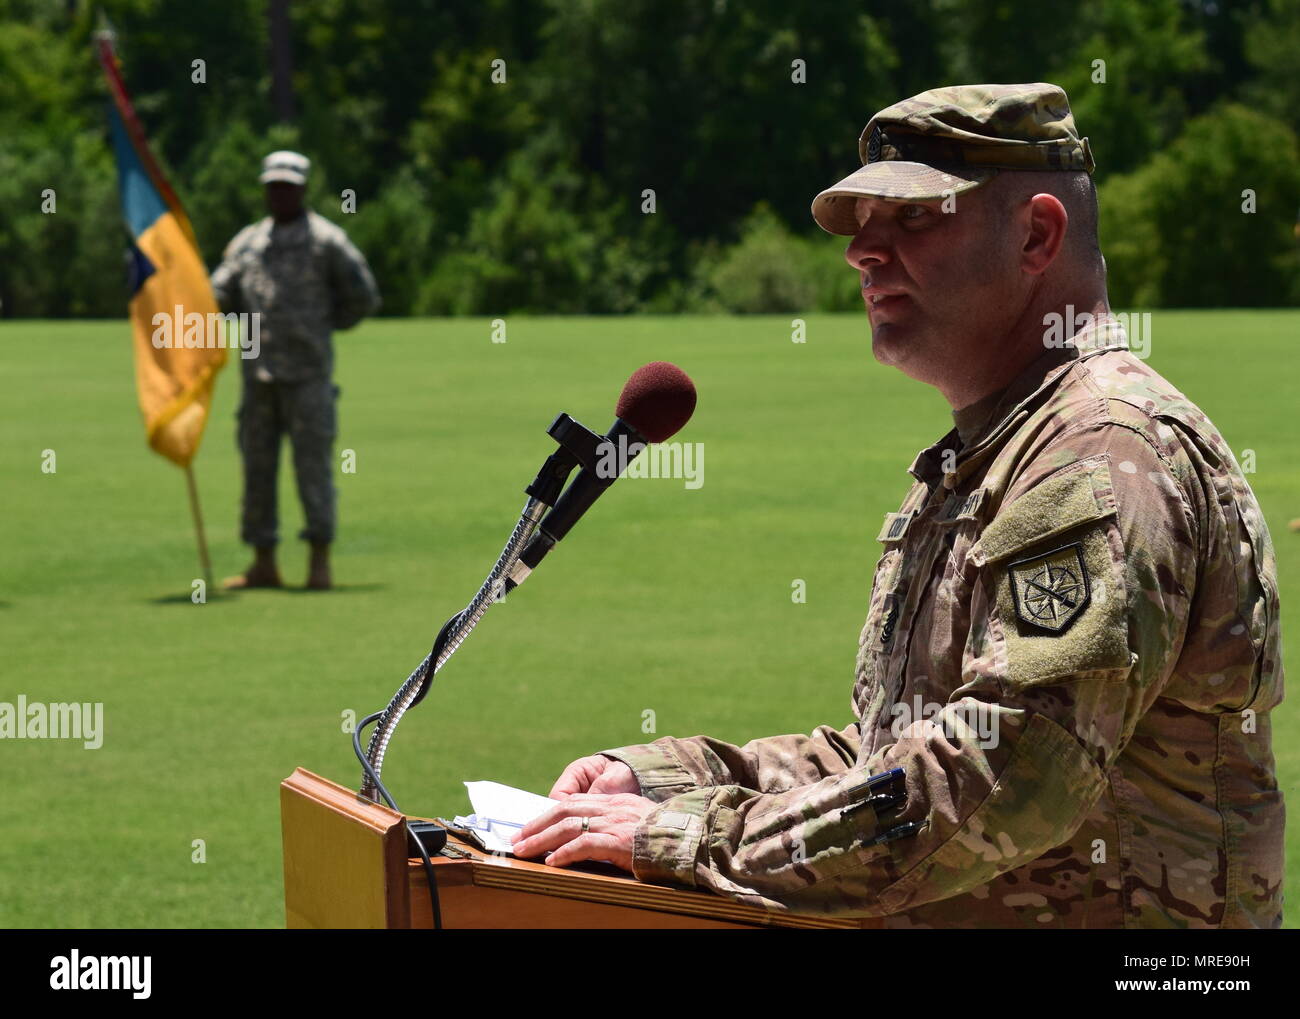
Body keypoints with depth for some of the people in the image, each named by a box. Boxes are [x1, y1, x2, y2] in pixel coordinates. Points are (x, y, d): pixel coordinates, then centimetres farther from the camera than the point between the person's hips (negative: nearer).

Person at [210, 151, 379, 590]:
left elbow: (363, 297, 2)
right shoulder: (247, 242, 16)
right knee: (257, 465, 6)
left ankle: (320, 561, -4)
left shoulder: (326, 239, 1)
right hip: (258, 371, 5)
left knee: (313, 463, -6)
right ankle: (264, 563, 12)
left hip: (307, 372, -5)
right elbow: (221, 294, 11)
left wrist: (323, 324, 5)